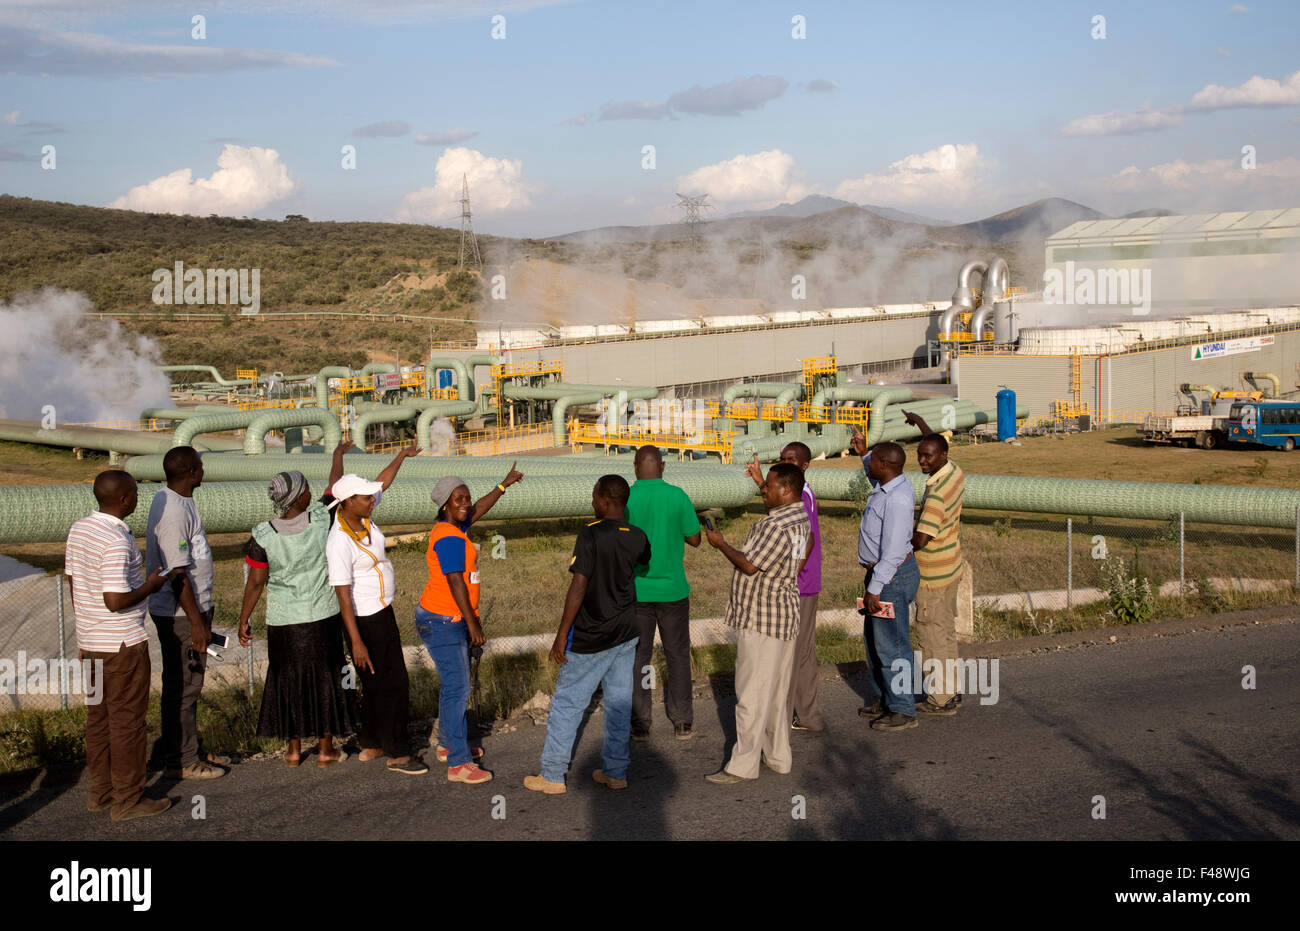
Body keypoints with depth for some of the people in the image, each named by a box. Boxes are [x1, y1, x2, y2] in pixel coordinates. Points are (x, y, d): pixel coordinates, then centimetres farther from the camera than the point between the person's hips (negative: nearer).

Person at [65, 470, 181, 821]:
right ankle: (127, 800, 9)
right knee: (127, 722, 1)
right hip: (123, 644, -9)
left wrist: (83, 638, 21)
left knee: (98, 717, 16)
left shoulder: (79, 530, 5)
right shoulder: (116, 542, -23)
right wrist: (153, 584, -10)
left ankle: (100, 791, 25)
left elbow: (74, 586, 12)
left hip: (92, 642, 9)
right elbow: (115, 601, -26)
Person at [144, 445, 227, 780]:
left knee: (187, 684, 18)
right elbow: (177, 572, -24)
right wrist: (196, 621, -22)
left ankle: (189, 749, 29)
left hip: (192, 607, 10)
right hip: (180, 614, -10)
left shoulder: (172, 501, 10)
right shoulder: (174, 511, -23)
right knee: (183, 686, -1)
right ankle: (181, 761, 7)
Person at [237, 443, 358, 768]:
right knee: (325, 679, 12)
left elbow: (255, 584, -8)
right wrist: (338, 456, 24)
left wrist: (244, 621, 4)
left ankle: (293, 749, 21)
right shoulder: (321, 518, -13)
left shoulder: (263, 537, -13)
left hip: (282, 622, 1)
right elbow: (335, 486, 6)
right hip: (322, 619, 0)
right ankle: (326, 748, 18)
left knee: (288, 680, 14)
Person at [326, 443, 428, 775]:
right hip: (365, 622, -9)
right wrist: (356, 642, -28)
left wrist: (403, 455, 29)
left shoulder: (363, 516, -2)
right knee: (391, 685, -3)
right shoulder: (340, 542, -25)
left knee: (377, 684, 17)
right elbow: (343, 595, -26)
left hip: (383, 613, 9)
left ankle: (371, 745, 29)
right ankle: (397, 754, 6)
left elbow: (382, 483, 19)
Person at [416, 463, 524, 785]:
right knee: (457, 689, -10)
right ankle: (458, 764, -9)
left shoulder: (450, 527, 9)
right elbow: (455, 583, -22)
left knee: (453, 684, 20)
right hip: (443, 622, -10)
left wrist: (504, 485, 35)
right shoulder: (450, 538, -20)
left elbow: (478, 510, 28)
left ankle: (447, 745, 33)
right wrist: (473, 623, -20)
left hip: (451, 621, 10)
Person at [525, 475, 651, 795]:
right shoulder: (638, 537, 0)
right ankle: (615, 771, 20)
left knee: (567, 702, 5)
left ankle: (552, 776, 11)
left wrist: (562, 635, -15)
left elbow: (579, 587, -20)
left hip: (591, 637, -6)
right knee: (619, 702, 13)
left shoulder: (590, 534, -18)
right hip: (626, 631, 6)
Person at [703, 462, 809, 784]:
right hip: (784, 619, 10)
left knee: (752, 694, -5)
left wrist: (721, 543, -5)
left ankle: (743, 765, -1)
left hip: (760, 623, -10)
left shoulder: (776, 525, -22)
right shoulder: (801, 516, 10)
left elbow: (749, 565, -20)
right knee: (776, 693, 16)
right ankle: (778, 757, 24)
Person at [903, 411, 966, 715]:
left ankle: (940, 699, 8)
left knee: (932, 634, 1)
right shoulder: (955, 472, -1)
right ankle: (951, 691, 27)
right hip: (951, 567, 9)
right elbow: (937, 445, 24)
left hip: (932, 574, -9)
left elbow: (921, 538, -33)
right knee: (946, 630, 18)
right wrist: (920, 422, 33)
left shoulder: (936, 491, -28)